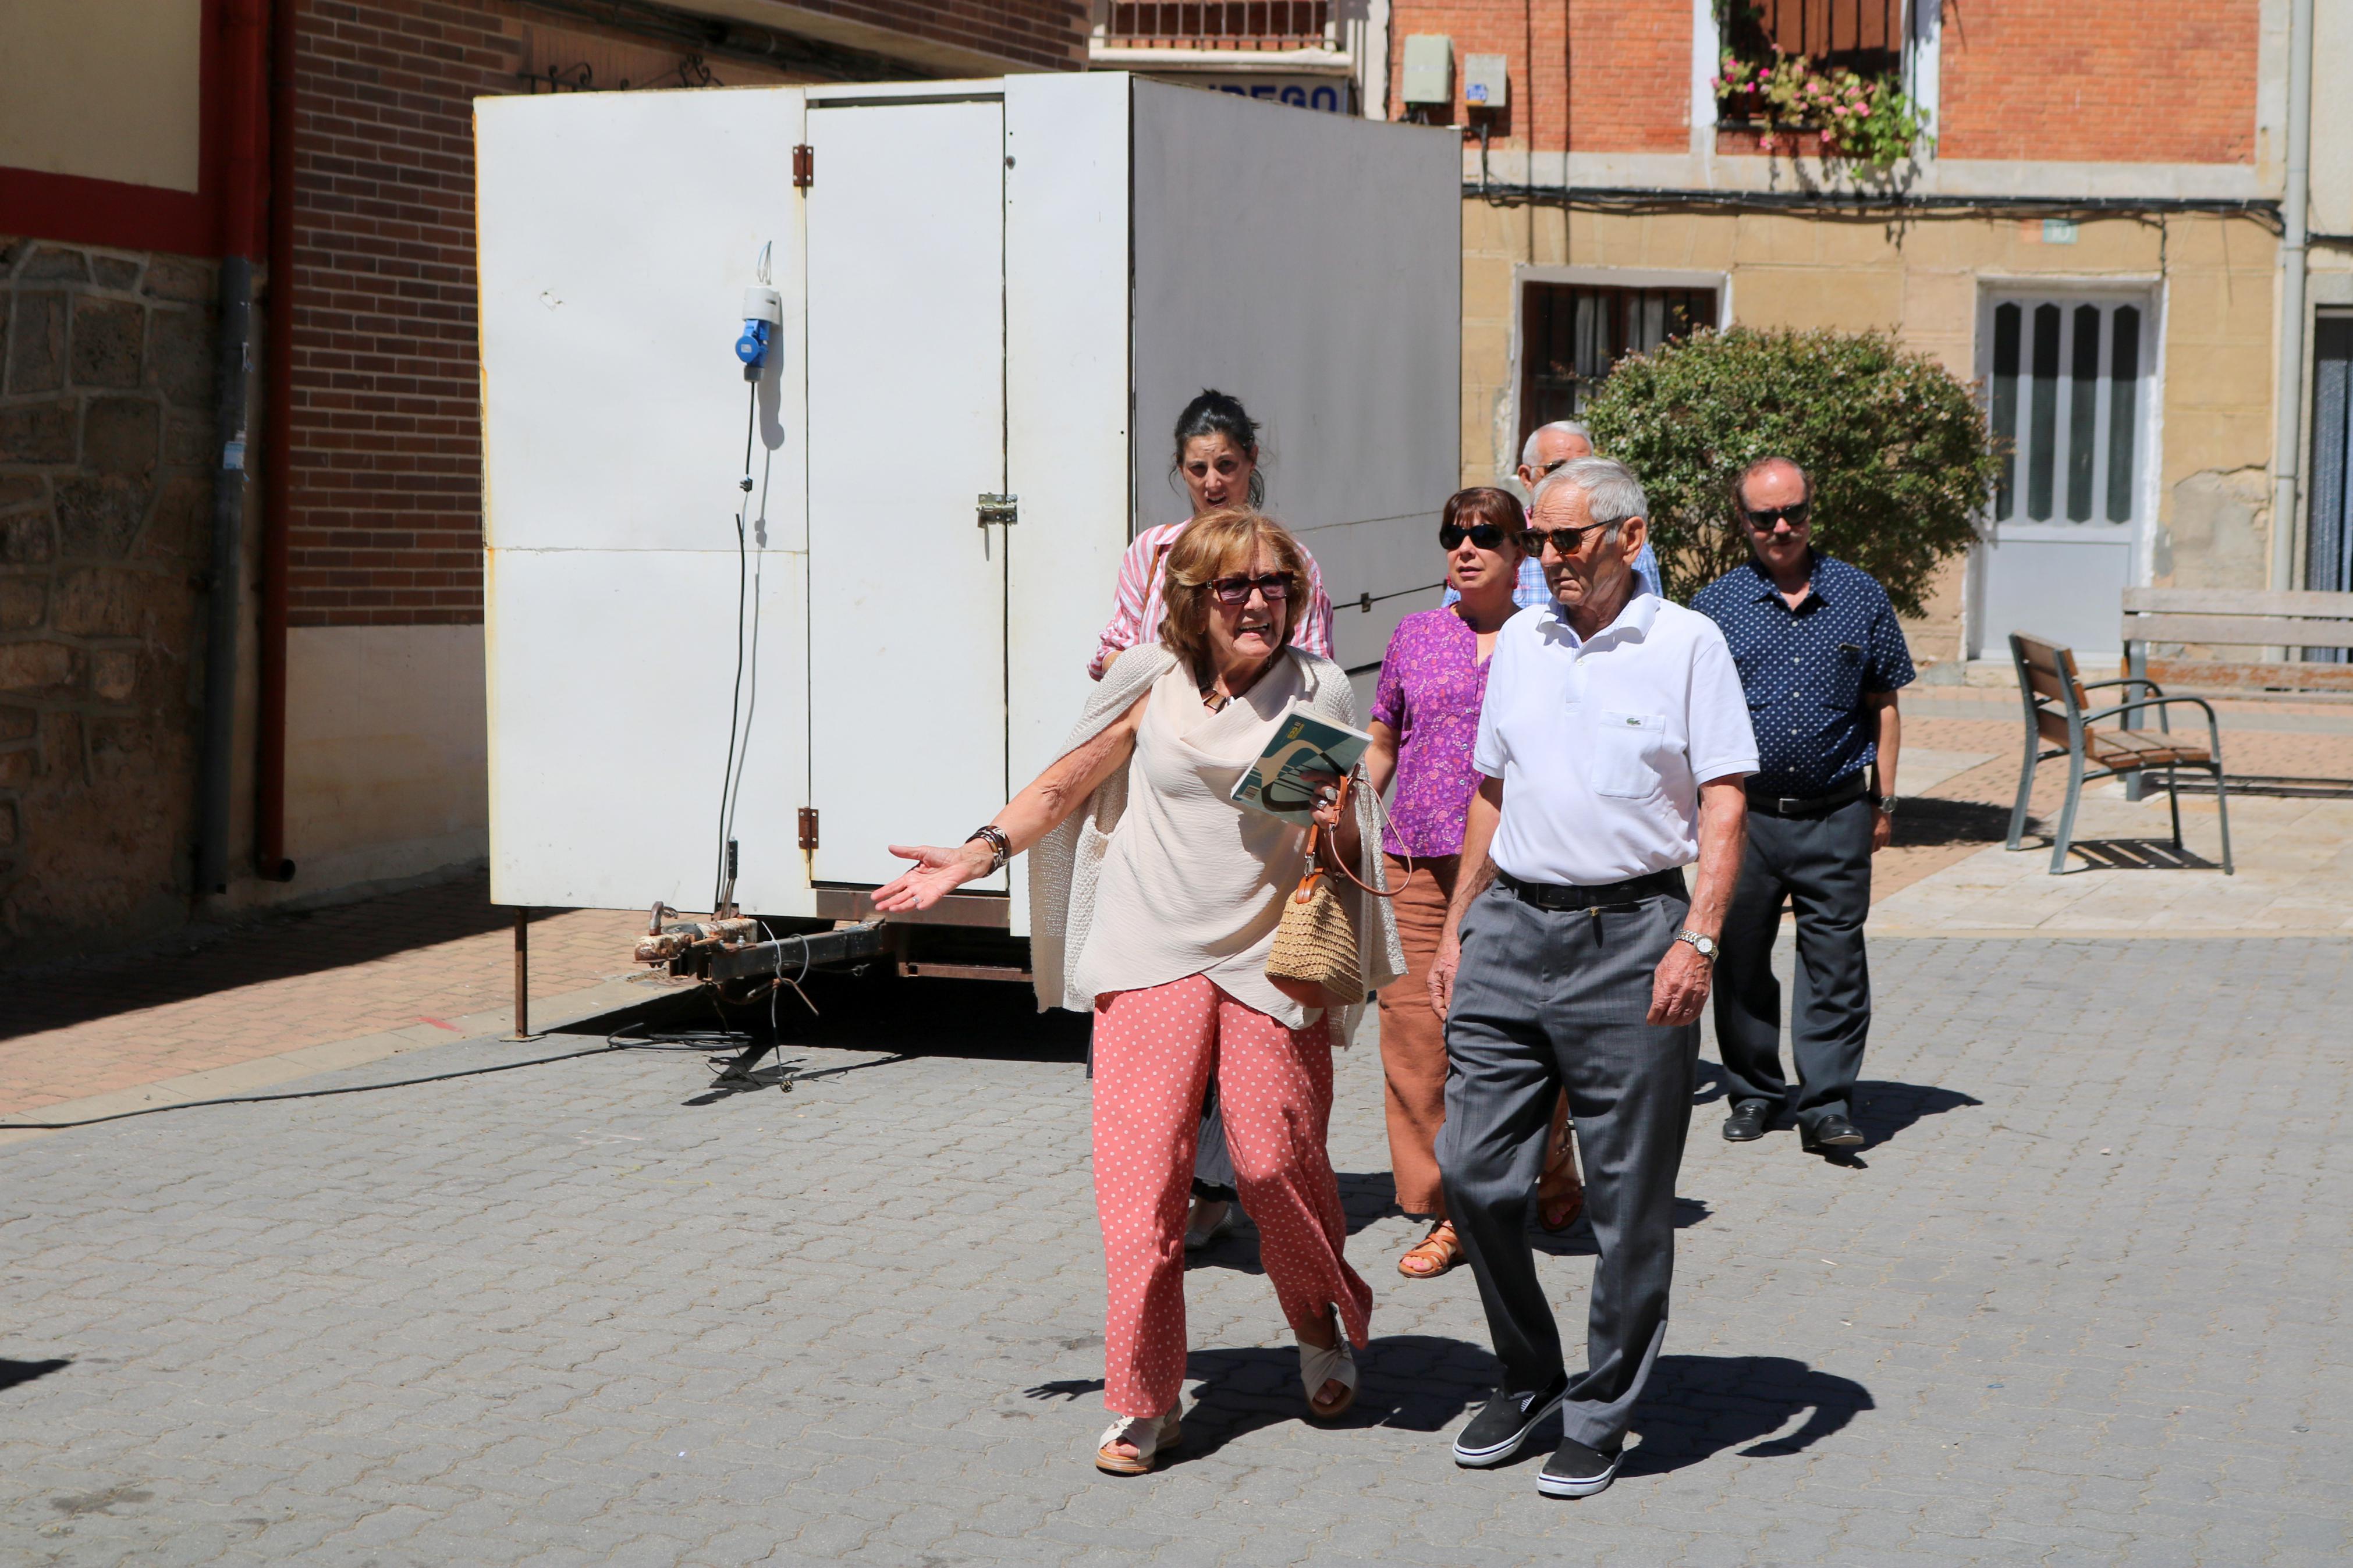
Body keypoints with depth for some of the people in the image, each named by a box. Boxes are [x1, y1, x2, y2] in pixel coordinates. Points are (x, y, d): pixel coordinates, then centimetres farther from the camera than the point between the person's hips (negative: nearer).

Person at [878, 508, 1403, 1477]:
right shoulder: (1154, 686, 2)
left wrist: (1335, 829, -13)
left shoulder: (1318, 690, 4)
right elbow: (1066, 785, 9)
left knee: (1277, 1160, -4)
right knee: (1140, 1169, -7)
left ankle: (1326, 1331, 26)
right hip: (1153, 956, 0)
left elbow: (1352, 841, 10)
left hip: (1271, 958, 0)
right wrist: (975, 858, 2)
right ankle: (1144, 1403, 2)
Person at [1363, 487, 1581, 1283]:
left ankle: (1550, 1177, 27)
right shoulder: (1414, 636, 13)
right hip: (1420, 864, 2)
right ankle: (1449, 1213, 7)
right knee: (1417, 1032, -3)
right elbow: (1380, 746, 19)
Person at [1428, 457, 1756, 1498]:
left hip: (1630, 937, -5)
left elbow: (1724, 802, -7)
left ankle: (1599, 1419, 14)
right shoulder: (1519, 643, 13)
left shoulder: (1686, 643, -2)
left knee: (1628, 1199, 1)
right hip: (1510, 928, 5)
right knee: (1473, 1172, 3)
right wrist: (1456, 929, 17)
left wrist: (1698, 939, -17)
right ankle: (1527, 1380, 23)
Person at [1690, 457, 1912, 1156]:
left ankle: (1828, 1104, -1)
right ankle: (1752, 1094, 21)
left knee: (1834, 961, -4)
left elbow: (1884, 705, 12)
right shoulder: (1715, 605, 4)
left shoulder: (1860, 597, 7)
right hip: (1746, 813, 1)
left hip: (1837, 816, 0)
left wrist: (1883, 801, 8)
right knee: (1741, 960, 7)